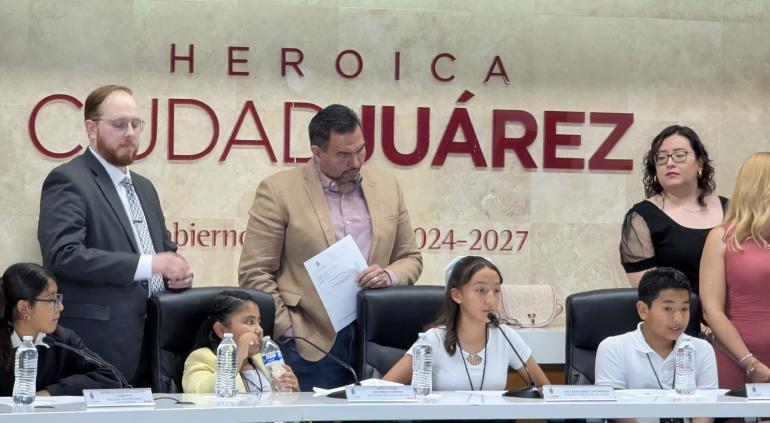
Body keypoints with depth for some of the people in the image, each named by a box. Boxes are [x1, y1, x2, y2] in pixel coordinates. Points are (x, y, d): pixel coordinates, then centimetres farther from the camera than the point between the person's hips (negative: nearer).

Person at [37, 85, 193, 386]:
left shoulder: (143, 187, 21)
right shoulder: (68, 182, -5)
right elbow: (63, 255, -18)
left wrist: (177, 271, 3)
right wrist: (147, 264, -20)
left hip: (153, 340, 7)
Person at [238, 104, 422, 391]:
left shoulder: (386, 187, 12)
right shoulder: (278, 191, -2)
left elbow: (410, 259, 19)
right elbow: (254, 273, -3)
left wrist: (388, 276, -3)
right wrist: (289, 331, -10)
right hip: (312, 346, -3)